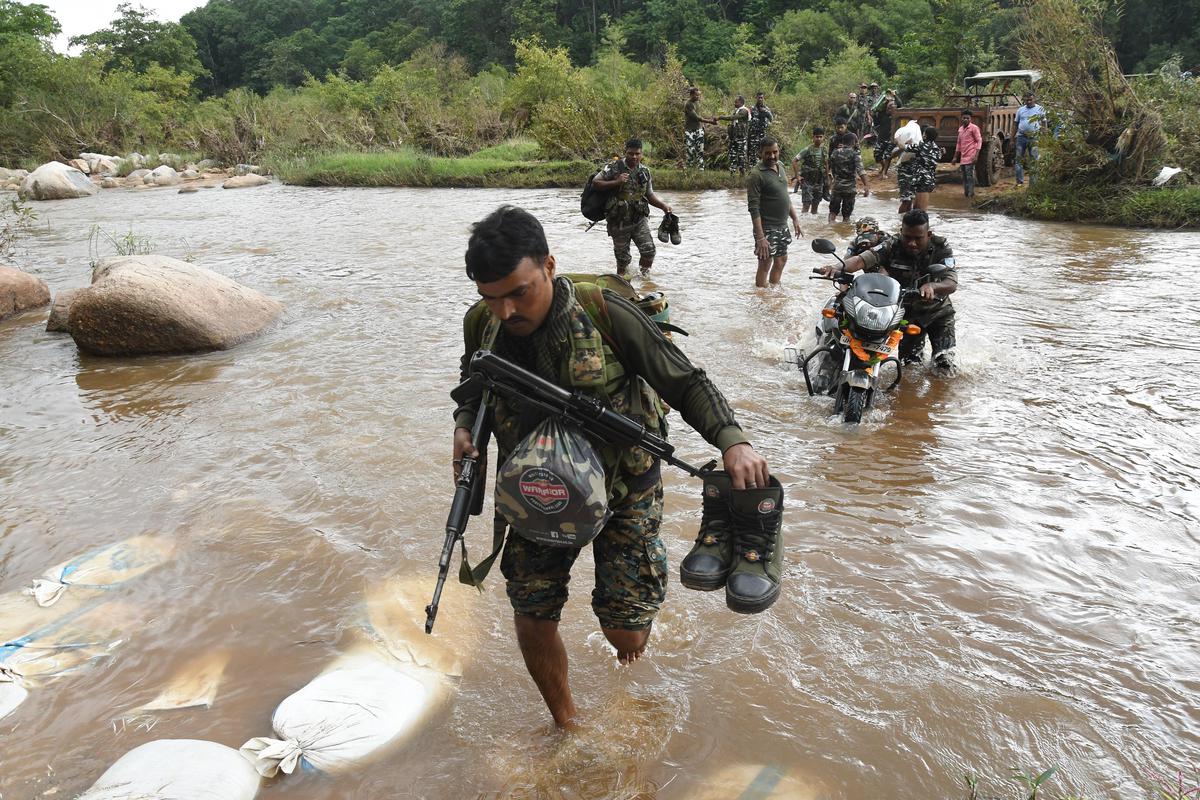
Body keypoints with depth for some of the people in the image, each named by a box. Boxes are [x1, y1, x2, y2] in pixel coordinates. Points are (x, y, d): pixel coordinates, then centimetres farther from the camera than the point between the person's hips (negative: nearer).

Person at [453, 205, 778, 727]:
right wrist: (464, 425, -8)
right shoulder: (481, 324, -9)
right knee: (532, 622, 4)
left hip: (623, 491, -3)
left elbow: (685, 382, -16)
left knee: (625, 634, -1)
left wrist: (731, 440, -31)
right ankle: (566, 725, 34)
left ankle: (633, 626, 41)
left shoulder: (604, 313, -23)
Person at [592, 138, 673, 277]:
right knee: (623, 259, 4)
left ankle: (644, 276, 15)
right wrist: (616, 182, -19)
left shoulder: (644, 171, 7)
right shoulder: (614, 168, -6)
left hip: (639, 220, 3)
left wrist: (663, 205, -1)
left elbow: (650, 195, 16)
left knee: (649, 251, -8)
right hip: (619, 222, -3)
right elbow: (595, 183, -8)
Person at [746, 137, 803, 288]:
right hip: (767, 229, -8)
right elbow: (754, 208, -22)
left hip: (782, 226, 8)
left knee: (781, 260, 18)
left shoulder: (779, 167, 7)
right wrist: (760, 238, -26)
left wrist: (795, 219, 16)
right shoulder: (756, 175, -18)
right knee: (765, 264, -1)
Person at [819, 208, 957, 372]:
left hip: (938, 311, -1)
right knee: (908, 364, 9)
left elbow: (952, 284, -30)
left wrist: (931, 286, -53)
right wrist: (837, 267, -55)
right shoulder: (892, 246, -19)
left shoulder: (941, 248, -19)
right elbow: (862, 259, -34)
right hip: (906, 312, 1)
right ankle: (917, 344, 41)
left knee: (945, 368, -8)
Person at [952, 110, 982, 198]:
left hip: (970, 158, -7)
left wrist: (976, 155, -18)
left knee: (970, 176, -11)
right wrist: (955, 157, 22)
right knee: (964, 177, 11)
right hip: (962, 157, 7)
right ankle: (966, 193, 18)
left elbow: (979, 141, -9)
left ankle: (971, 194, -8)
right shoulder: (960, 129, 16)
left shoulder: (974, 128, -5)